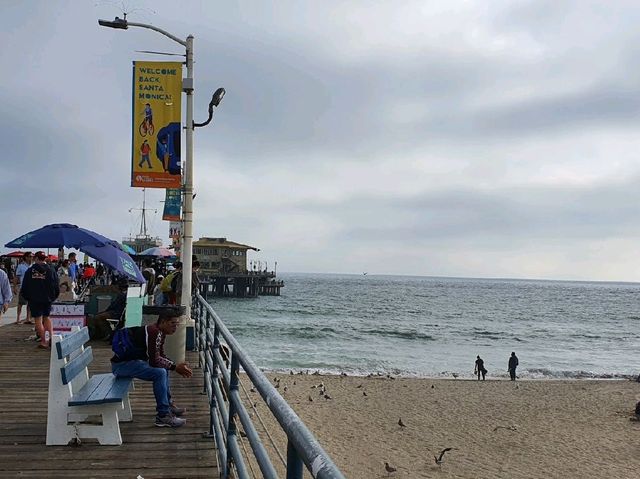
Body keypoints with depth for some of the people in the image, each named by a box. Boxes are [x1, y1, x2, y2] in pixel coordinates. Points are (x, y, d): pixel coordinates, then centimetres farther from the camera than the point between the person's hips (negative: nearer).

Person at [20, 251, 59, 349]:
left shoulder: (30, 271, -3)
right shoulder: (51, 271, -2)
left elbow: (24, 287, 3)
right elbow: (56, 288, 0)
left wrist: (28, 298, 16)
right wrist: (52, 298, 13)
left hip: (34, 300, -2)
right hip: (47, 300, 2)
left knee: (38, 320, 2)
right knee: (46, 317, 18)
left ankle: (44, 342, 0)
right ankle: (51, 336, 4)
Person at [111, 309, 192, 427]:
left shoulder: (160, 332, 8)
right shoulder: (154, 332, -22)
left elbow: (161, 357, 16)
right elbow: (154, 361, -26)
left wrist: (177, 366, 1)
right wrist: (175, 367, -17)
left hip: (132, 359, 11)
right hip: (122, 364, -11)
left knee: (164, 368, 20)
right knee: (160, 373, -24)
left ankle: (168, 404, 25)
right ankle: (163, 416, -20)